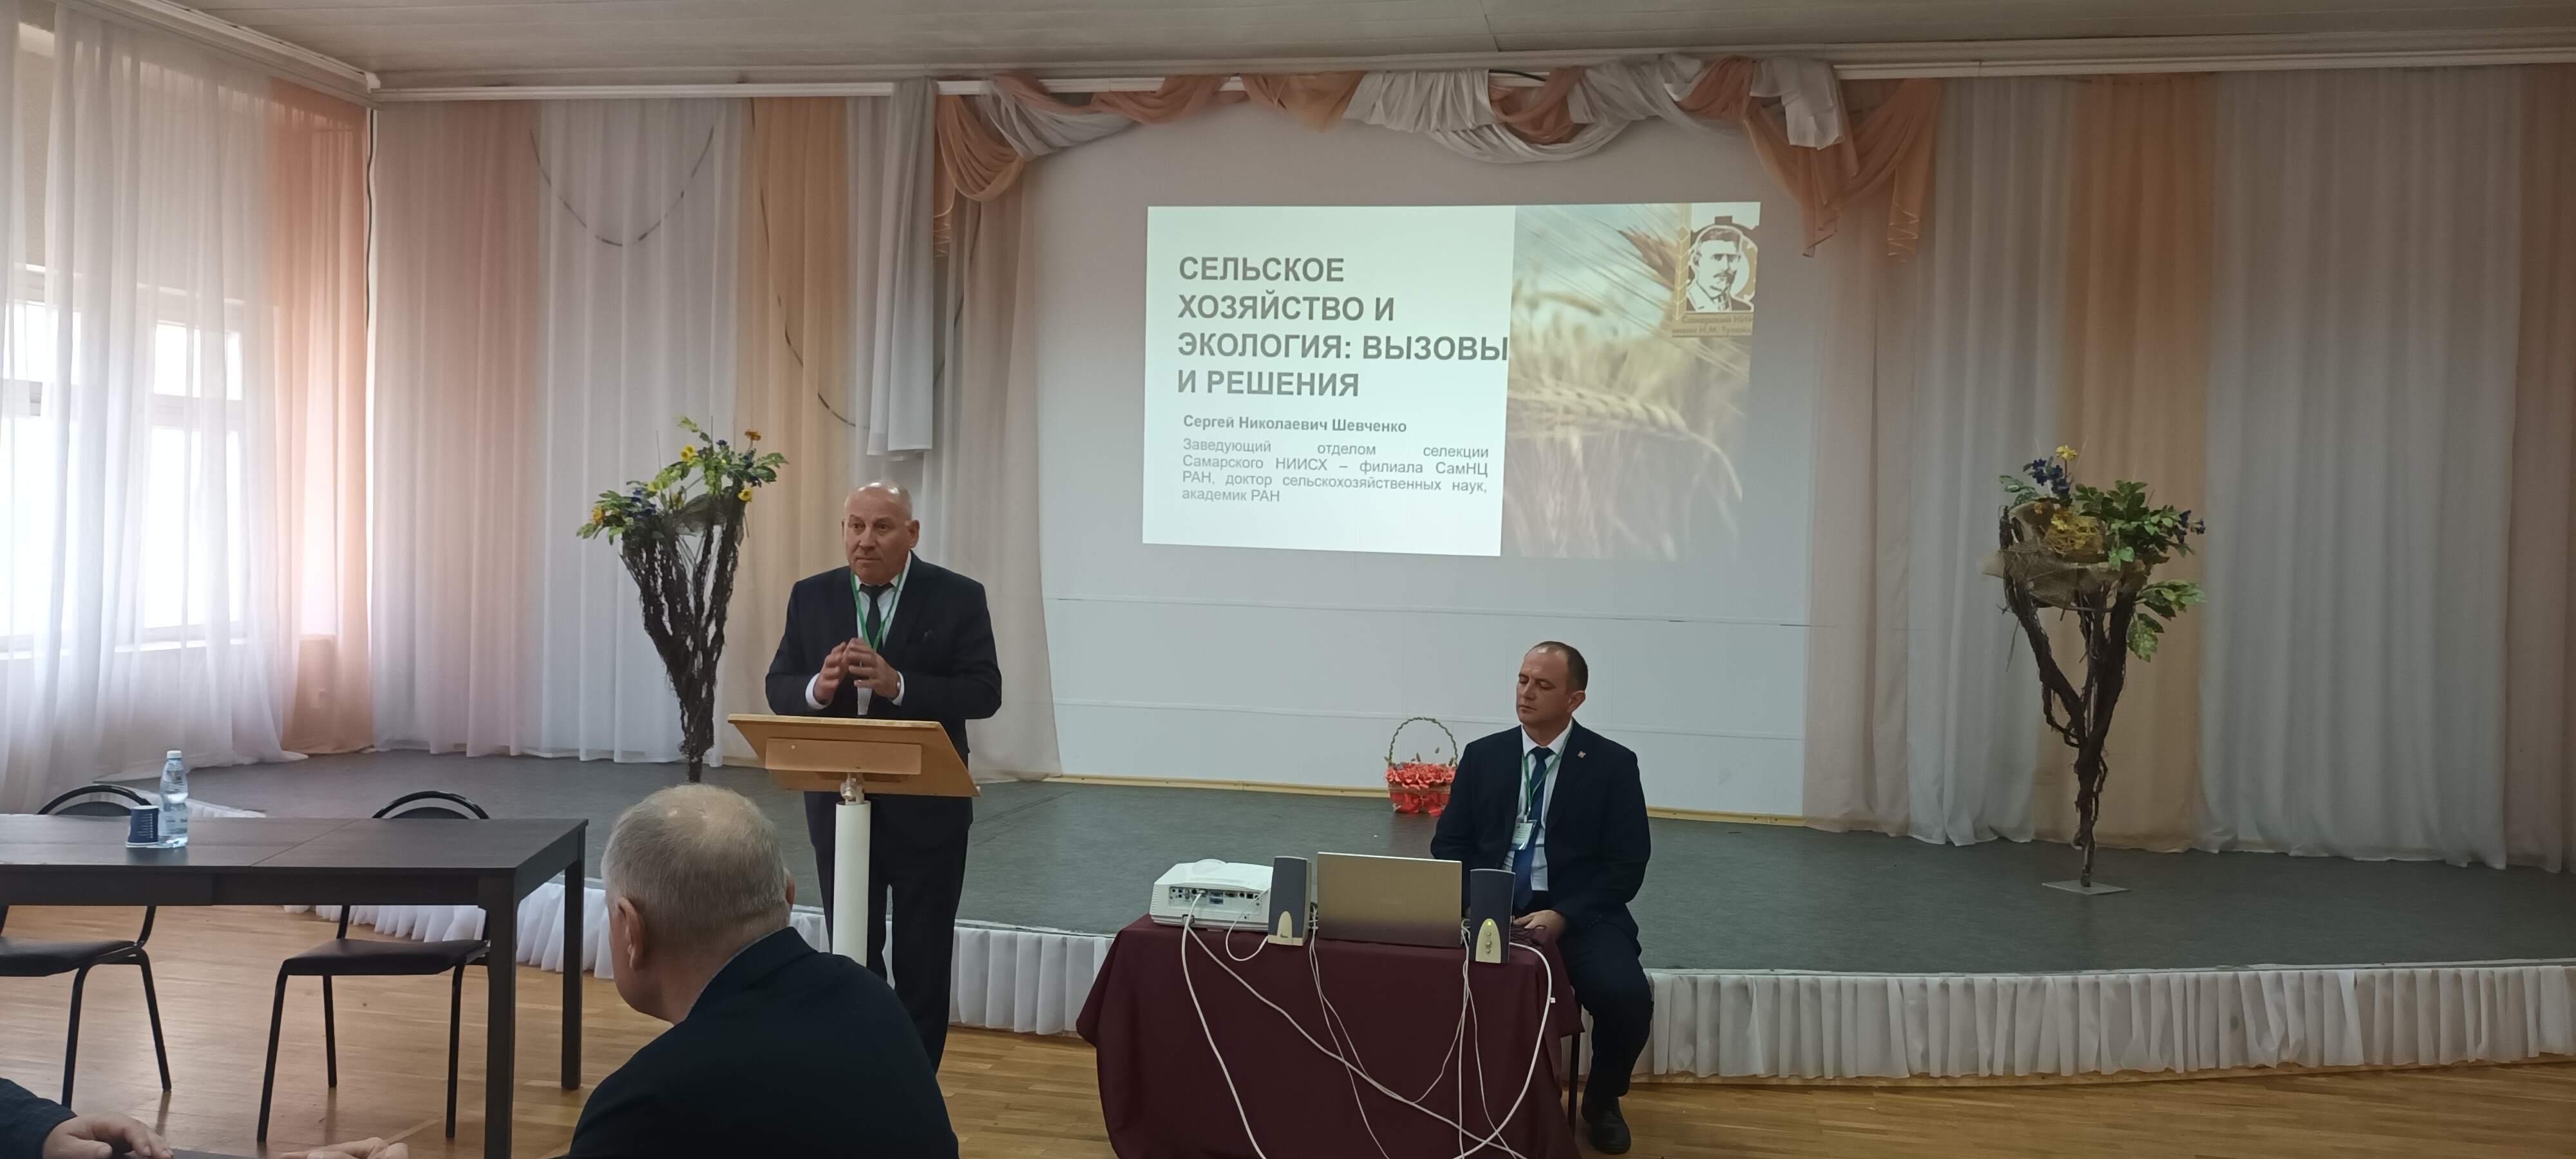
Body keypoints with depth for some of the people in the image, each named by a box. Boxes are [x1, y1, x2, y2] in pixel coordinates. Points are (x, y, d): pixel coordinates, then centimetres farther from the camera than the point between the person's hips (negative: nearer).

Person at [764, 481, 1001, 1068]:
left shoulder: (958, 597, -7)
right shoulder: (810, 597, 2)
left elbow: (984, 692, -14)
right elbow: (778, 690, 1)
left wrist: (897, 685, -28)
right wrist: (819, 687, -23)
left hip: (926, 808, -2)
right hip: (838, 804, 2)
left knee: (923, 958, 10)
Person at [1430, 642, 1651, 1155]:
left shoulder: (1613, 763, 0)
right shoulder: (1482, 756, 9)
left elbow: (1627, 866, -4)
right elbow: (1449, 845, 10)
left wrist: (1563, 916, -18)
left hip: (1578, 916, -1)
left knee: (1627, 998, -29)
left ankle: (1601, 1100, 5)